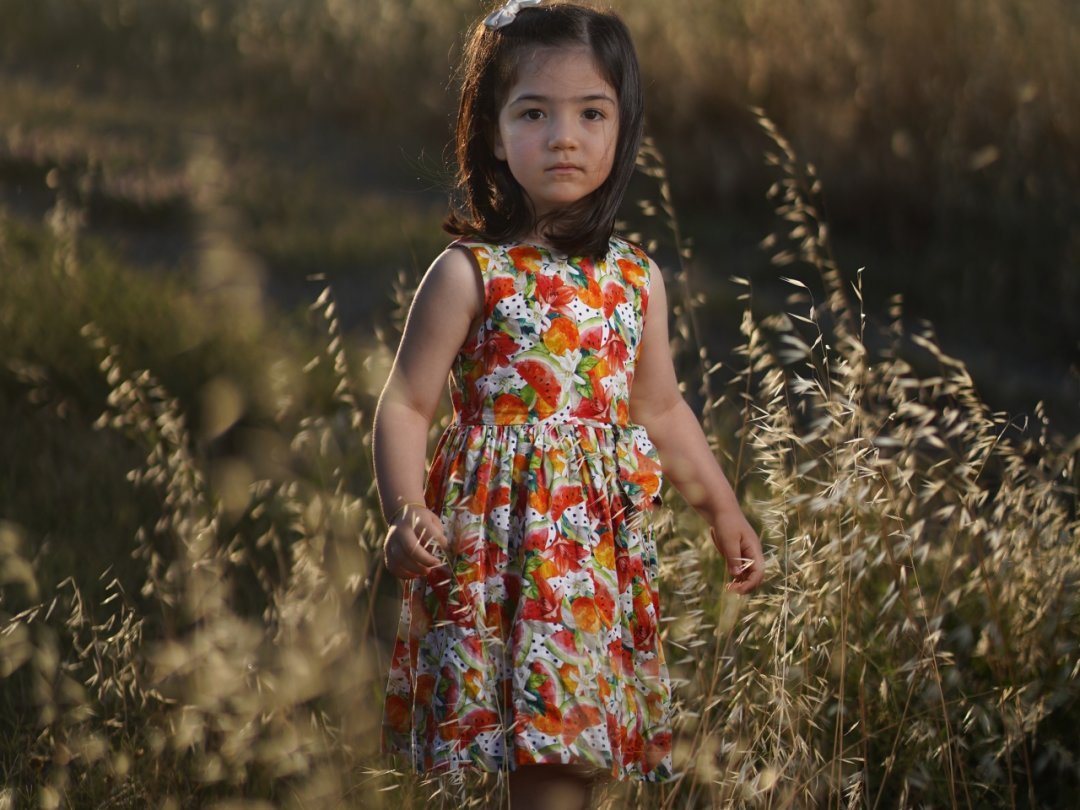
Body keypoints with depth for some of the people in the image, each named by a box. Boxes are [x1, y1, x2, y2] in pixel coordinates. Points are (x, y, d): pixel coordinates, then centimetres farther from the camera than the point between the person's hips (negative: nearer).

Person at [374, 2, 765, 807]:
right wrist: (407, 515, -21)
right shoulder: (469, 273, -7)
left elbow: (661, 408, 22)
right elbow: (406, 405, -7)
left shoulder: (636, 278, 8)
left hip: (604, 546, 4)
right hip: (505, 542, -4)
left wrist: (723, 508, 24)